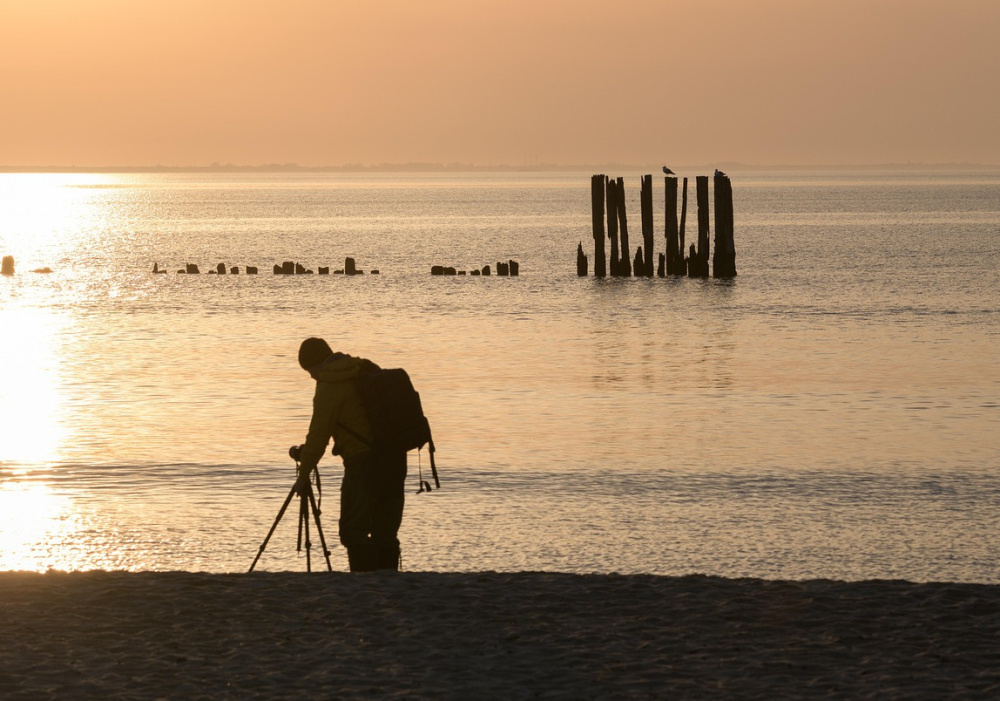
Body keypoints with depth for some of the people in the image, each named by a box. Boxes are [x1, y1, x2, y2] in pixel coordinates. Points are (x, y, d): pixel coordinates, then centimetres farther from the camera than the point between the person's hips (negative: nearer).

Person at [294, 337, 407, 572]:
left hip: (364, 463, -8)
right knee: (385, 531, 12)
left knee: (354, 531, -6)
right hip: (395, 459, 8)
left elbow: (319, 435, -8)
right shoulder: (369, 370, 13)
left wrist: (304, 473, 2)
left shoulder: (329, 387, -9)